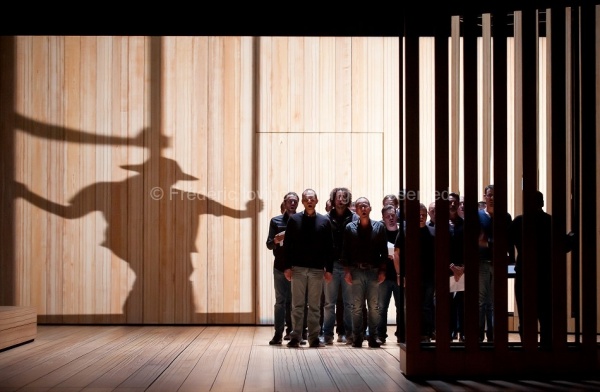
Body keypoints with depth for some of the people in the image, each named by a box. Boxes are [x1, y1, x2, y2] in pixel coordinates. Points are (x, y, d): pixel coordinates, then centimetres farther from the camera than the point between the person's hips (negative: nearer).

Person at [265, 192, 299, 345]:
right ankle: (278, 333, -2)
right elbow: (269, 244, 4)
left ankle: (291, 331, 12)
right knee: (280, 301, -1)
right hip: (280, 267, 0)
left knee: (293, 300, 4)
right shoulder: (276, 221, 8)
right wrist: (276, 239, -17)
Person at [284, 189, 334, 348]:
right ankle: (295, 337, 7)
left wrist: (329, 269, -1)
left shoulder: (324, 221, 4)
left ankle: (314, 338, 11)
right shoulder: (294, 219, 2)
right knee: (297, 305, 3)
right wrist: (287, 267, -5)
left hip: (317, 269, 1)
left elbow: (329, 247, 5)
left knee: (314, 306, 6)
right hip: (298, 269, -1)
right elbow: (287, 245, 2)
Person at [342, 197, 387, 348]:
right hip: (356, 271, 0)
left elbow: (384, 251, 5)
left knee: (374, 307, 2)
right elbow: (345, 252, 4)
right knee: (357, 307, 2)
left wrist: (382, 270, -2)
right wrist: (347, 271, -3)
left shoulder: (379, 227, 5)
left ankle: (373, 337, 8)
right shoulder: (350, 228, 4)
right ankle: (357, 337, 7)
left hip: (374, 271, 0)